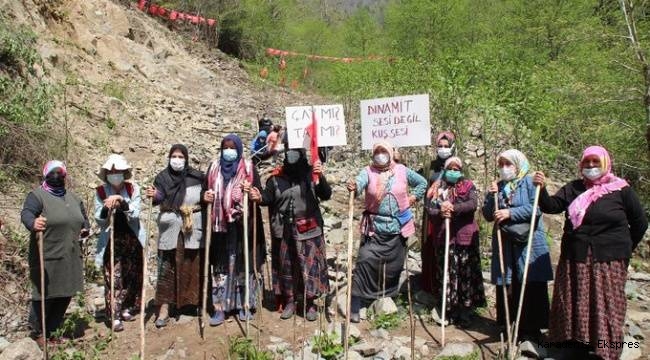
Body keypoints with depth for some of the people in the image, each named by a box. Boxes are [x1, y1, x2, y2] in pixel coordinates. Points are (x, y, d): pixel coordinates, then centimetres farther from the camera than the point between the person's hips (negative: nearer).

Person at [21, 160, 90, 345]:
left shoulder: (73, 198, 15)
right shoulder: (37, 195, -7)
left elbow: (83, 217, 29)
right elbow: (26, 213, -25)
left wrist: (85, 228, 8)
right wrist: (33, 223, -47)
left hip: (70, 258, 7)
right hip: (47, 258, -7)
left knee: (65, 295, 11)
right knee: (45, 295, 1)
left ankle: (51, 331, 27)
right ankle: (37, 332, 21)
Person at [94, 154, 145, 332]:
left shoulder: (133, 188, -2)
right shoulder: (100, 192, -2)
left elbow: (135, 214, -13)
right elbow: (99, 221, -3)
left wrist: (122, 202, -29)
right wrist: (106, 209, -23)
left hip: (132, 239, 2)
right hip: (110, 241, -1)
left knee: (132, 276, 10)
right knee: (113, 278, -5)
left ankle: (126, 309, 26)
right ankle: (115, 316, -1)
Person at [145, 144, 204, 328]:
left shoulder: (196, 176, 5)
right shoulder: (162, 177, 2)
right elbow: (160, 198, -14)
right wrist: (154, 195, -34)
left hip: (193, 227, 1)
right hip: (170, 227, -1)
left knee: (193, 265, 6)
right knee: (167, 266, -3)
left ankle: (193, 301, 22)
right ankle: (164, 307, 3)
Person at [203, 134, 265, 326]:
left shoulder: (248, 168, 1)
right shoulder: (214, 167, 10)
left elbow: (258, 193, -1)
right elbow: (205, 190, 15)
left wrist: (253, 194, -23)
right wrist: (206, 196, -6)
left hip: (242, 224, -2)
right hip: (220, 225, 2)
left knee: (244, 263, 4)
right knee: (221, 266, 3)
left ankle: (244, 305, 16)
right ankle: (220, 308, 9)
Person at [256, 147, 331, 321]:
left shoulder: (311, 173, -4)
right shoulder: (277, 176, 2)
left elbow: (326, 195, -11)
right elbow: (268, 198, 4)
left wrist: (321, 177, -27)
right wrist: (259, 197, -18)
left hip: (308, 229, -2)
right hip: (284, 230, 3)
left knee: (310, 264, 2)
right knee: (285, 265, 10)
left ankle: (309, 303, 14)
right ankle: (289, 302, 24)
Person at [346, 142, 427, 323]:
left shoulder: (402, 171, 3)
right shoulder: (368, 171, -5)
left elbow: (422, 183, 17)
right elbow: (358, 183, -26)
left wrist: (412, 198, 5)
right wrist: (353, 187, -49)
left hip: (398, 227, 3)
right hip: (374, 227, -2)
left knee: (394, 266, 12)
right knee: (365, 261, -12)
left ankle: (389, 297, 30)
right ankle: (355, 306, -7)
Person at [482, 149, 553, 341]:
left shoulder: (529, 182, -1)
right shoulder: (498, 186, 13)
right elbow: (488, 215, 9)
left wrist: (510, 213, -18)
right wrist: (491, 196, -6)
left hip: (528, 243, -4)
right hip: (505, 243, 4)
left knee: (531, 286, -2)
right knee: (507, 285, 7)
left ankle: (531, 329, 8)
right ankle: (509, 324, 18)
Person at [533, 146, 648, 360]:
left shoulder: (621, 190, -1)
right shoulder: (573, 188, 7)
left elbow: (640, 223, 6)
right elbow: (551, 206, -3)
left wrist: (624, 249, 7)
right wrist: (541, 189, -21)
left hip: (608, 261, -3)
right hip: (575, 259, 3)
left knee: (605, 307, 2)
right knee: (574, 303, 9)